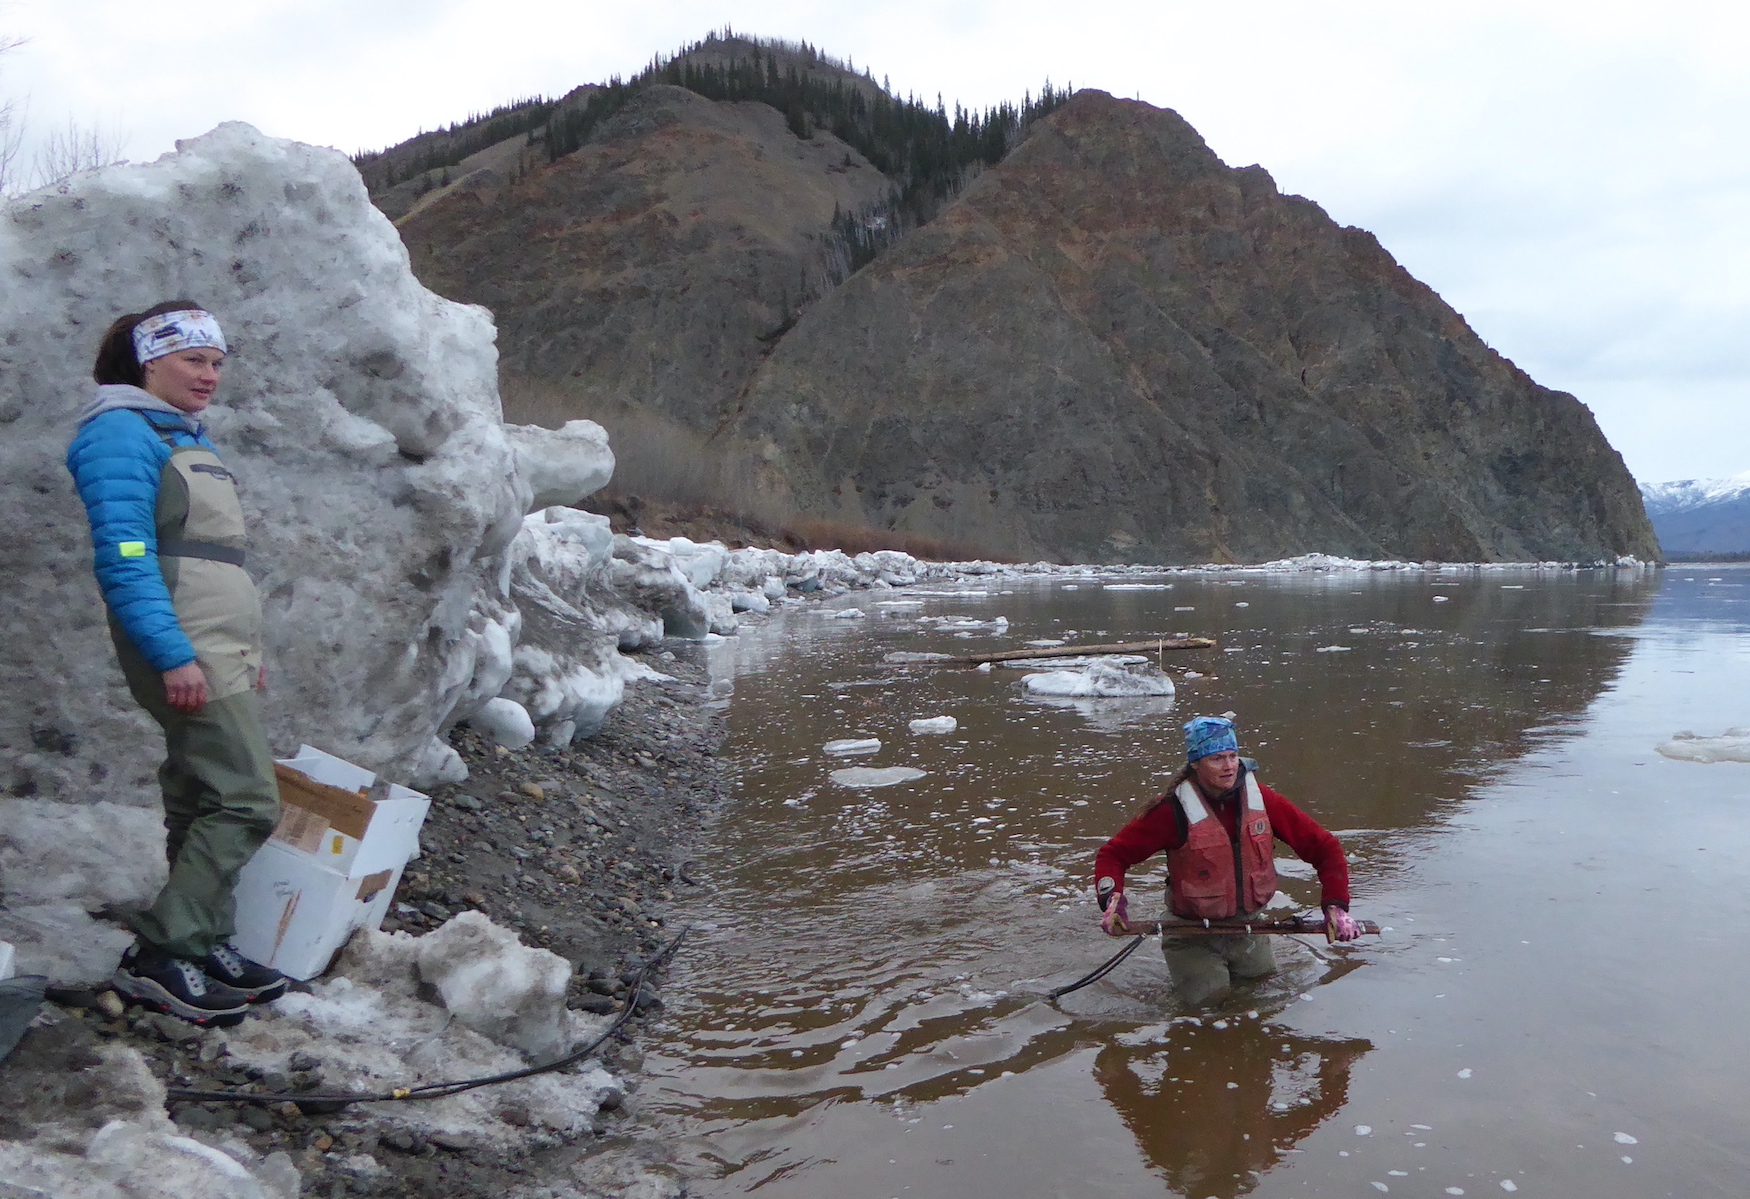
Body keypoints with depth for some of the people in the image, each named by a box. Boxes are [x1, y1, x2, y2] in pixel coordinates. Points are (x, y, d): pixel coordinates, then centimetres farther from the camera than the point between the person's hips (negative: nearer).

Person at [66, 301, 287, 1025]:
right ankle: (158, 956, -5)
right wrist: (174, 655, -23)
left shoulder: (187, 436, 20)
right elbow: (124, 558, -18)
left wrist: (248, 652, 20)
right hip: (183, 651, -9)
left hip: (218, 649, 9)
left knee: (202, 804, 12)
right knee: (248, 802, -13)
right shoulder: (122, 432, -8)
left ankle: (206, 947, 20)